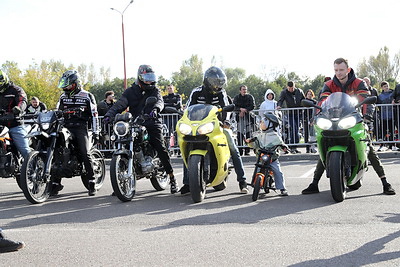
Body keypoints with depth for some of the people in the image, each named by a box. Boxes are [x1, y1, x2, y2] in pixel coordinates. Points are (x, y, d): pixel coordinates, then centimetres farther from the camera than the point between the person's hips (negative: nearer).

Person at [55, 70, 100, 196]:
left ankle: (92, 183, -8)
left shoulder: (87, 96, 7)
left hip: (81, 128, -4)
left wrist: (96, 132, -1)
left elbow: (94, 115, 5)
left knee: (85, 154, -16)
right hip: (66, 128, 4)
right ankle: (56, 183, -1)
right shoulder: (63, 97, 19)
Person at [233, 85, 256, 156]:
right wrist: (240, 109, -20)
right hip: (239, 116, 0)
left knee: (248, 133, -4)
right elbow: (234, 107, -2)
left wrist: (244, 110, -14)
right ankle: (240, 151, -2)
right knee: (240, 133, -6)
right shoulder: (236, 97, 7)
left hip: (248, 116, 0)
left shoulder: (250, 97, 5)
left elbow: (253, 106, -4)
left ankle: (247, 151, 1)